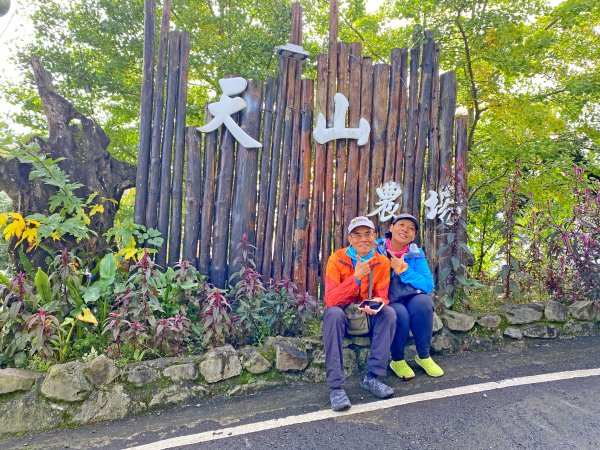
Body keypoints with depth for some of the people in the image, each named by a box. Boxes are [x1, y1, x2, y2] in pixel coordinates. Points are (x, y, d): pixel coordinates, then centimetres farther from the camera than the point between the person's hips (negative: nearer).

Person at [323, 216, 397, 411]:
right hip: (342, 312, -3)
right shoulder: (337, 259, -14)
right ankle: (336, 386, -33)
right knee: (333, 313, -35)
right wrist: (356, 276, -34)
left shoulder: (382, 262, -4)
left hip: (367, 314, 3)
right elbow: (330, 299, -23)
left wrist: (378, 303, -32)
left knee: (389, 313, -25)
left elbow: (382, 296, -7)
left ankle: (371, 377, -18)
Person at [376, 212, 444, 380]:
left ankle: (423, 356, -8)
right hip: (388, 303, -2)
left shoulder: (416, 254, 1)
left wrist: (404, 270, -17)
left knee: (423, 302, -29)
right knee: (400, 313, -33)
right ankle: (397, 360, -5)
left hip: (411, 299, 3)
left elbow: (428, 286, -9)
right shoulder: (377, 250, -5)